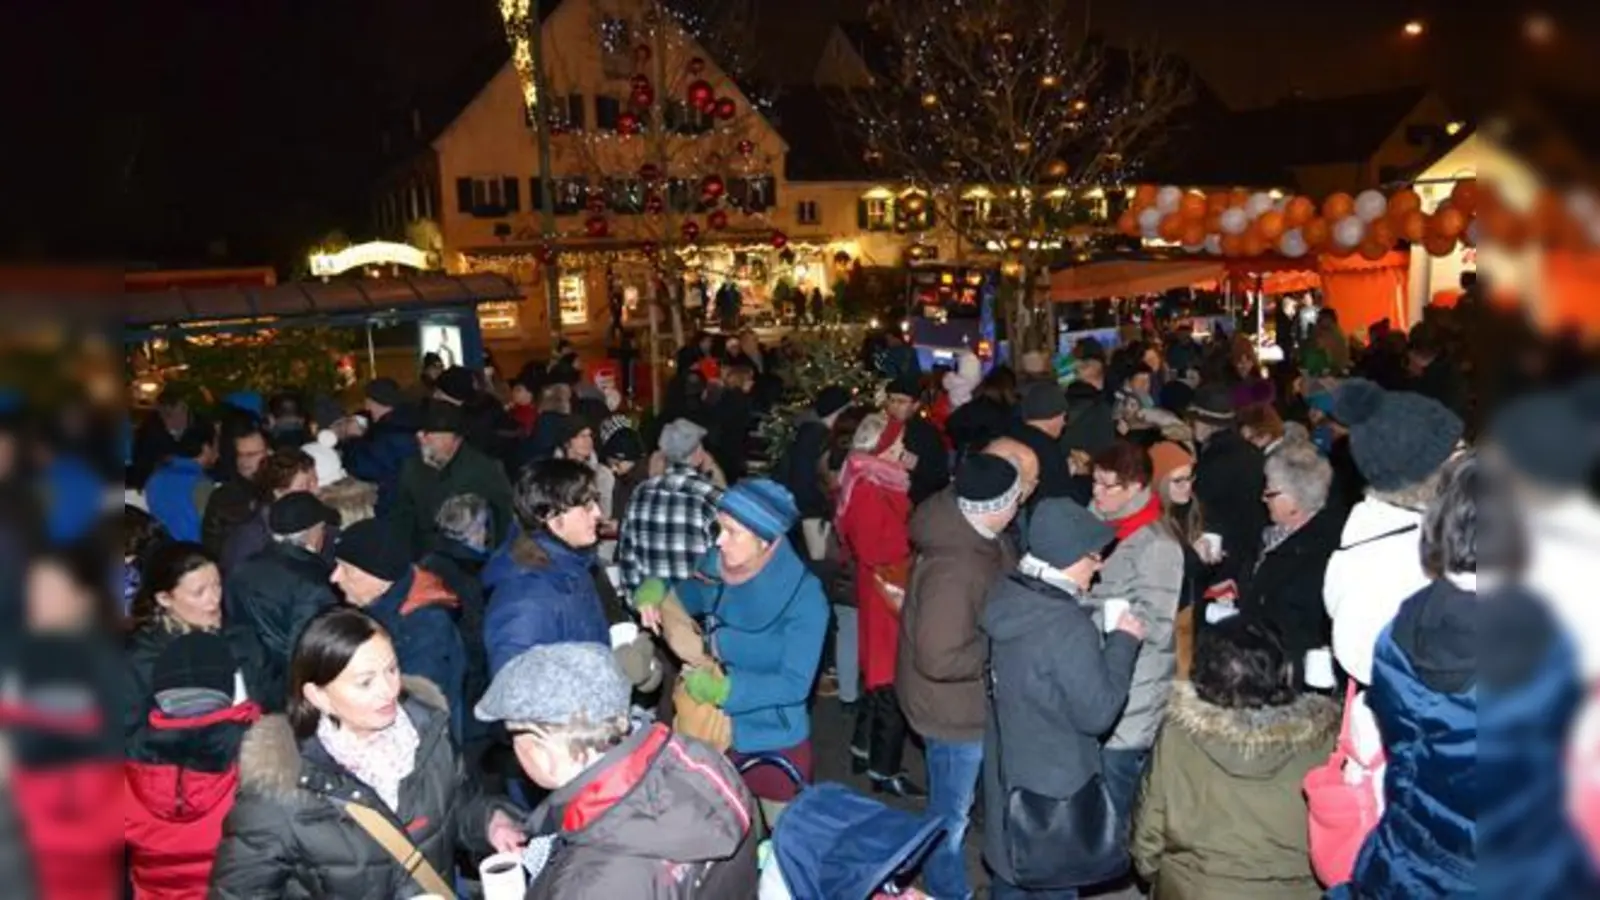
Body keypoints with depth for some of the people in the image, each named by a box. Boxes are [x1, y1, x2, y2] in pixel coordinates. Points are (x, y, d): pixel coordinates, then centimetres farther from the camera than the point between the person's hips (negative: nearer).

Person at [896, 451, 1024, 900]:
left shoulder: (964, 523, -10)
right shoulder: (955, 570, -38)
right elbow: (940, 658, -35)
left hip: (971, 699, 9)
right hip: (955, 707, -9)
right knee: (951, 813, 15)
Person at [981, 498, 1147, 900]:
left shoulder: (1007, 597, -6)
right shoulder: (1068, 626, -31)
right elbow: (1097, 713, -21)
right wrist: (1123, 641, -13)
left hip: (1008, 768, 7)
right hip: (1054, 783, -7)